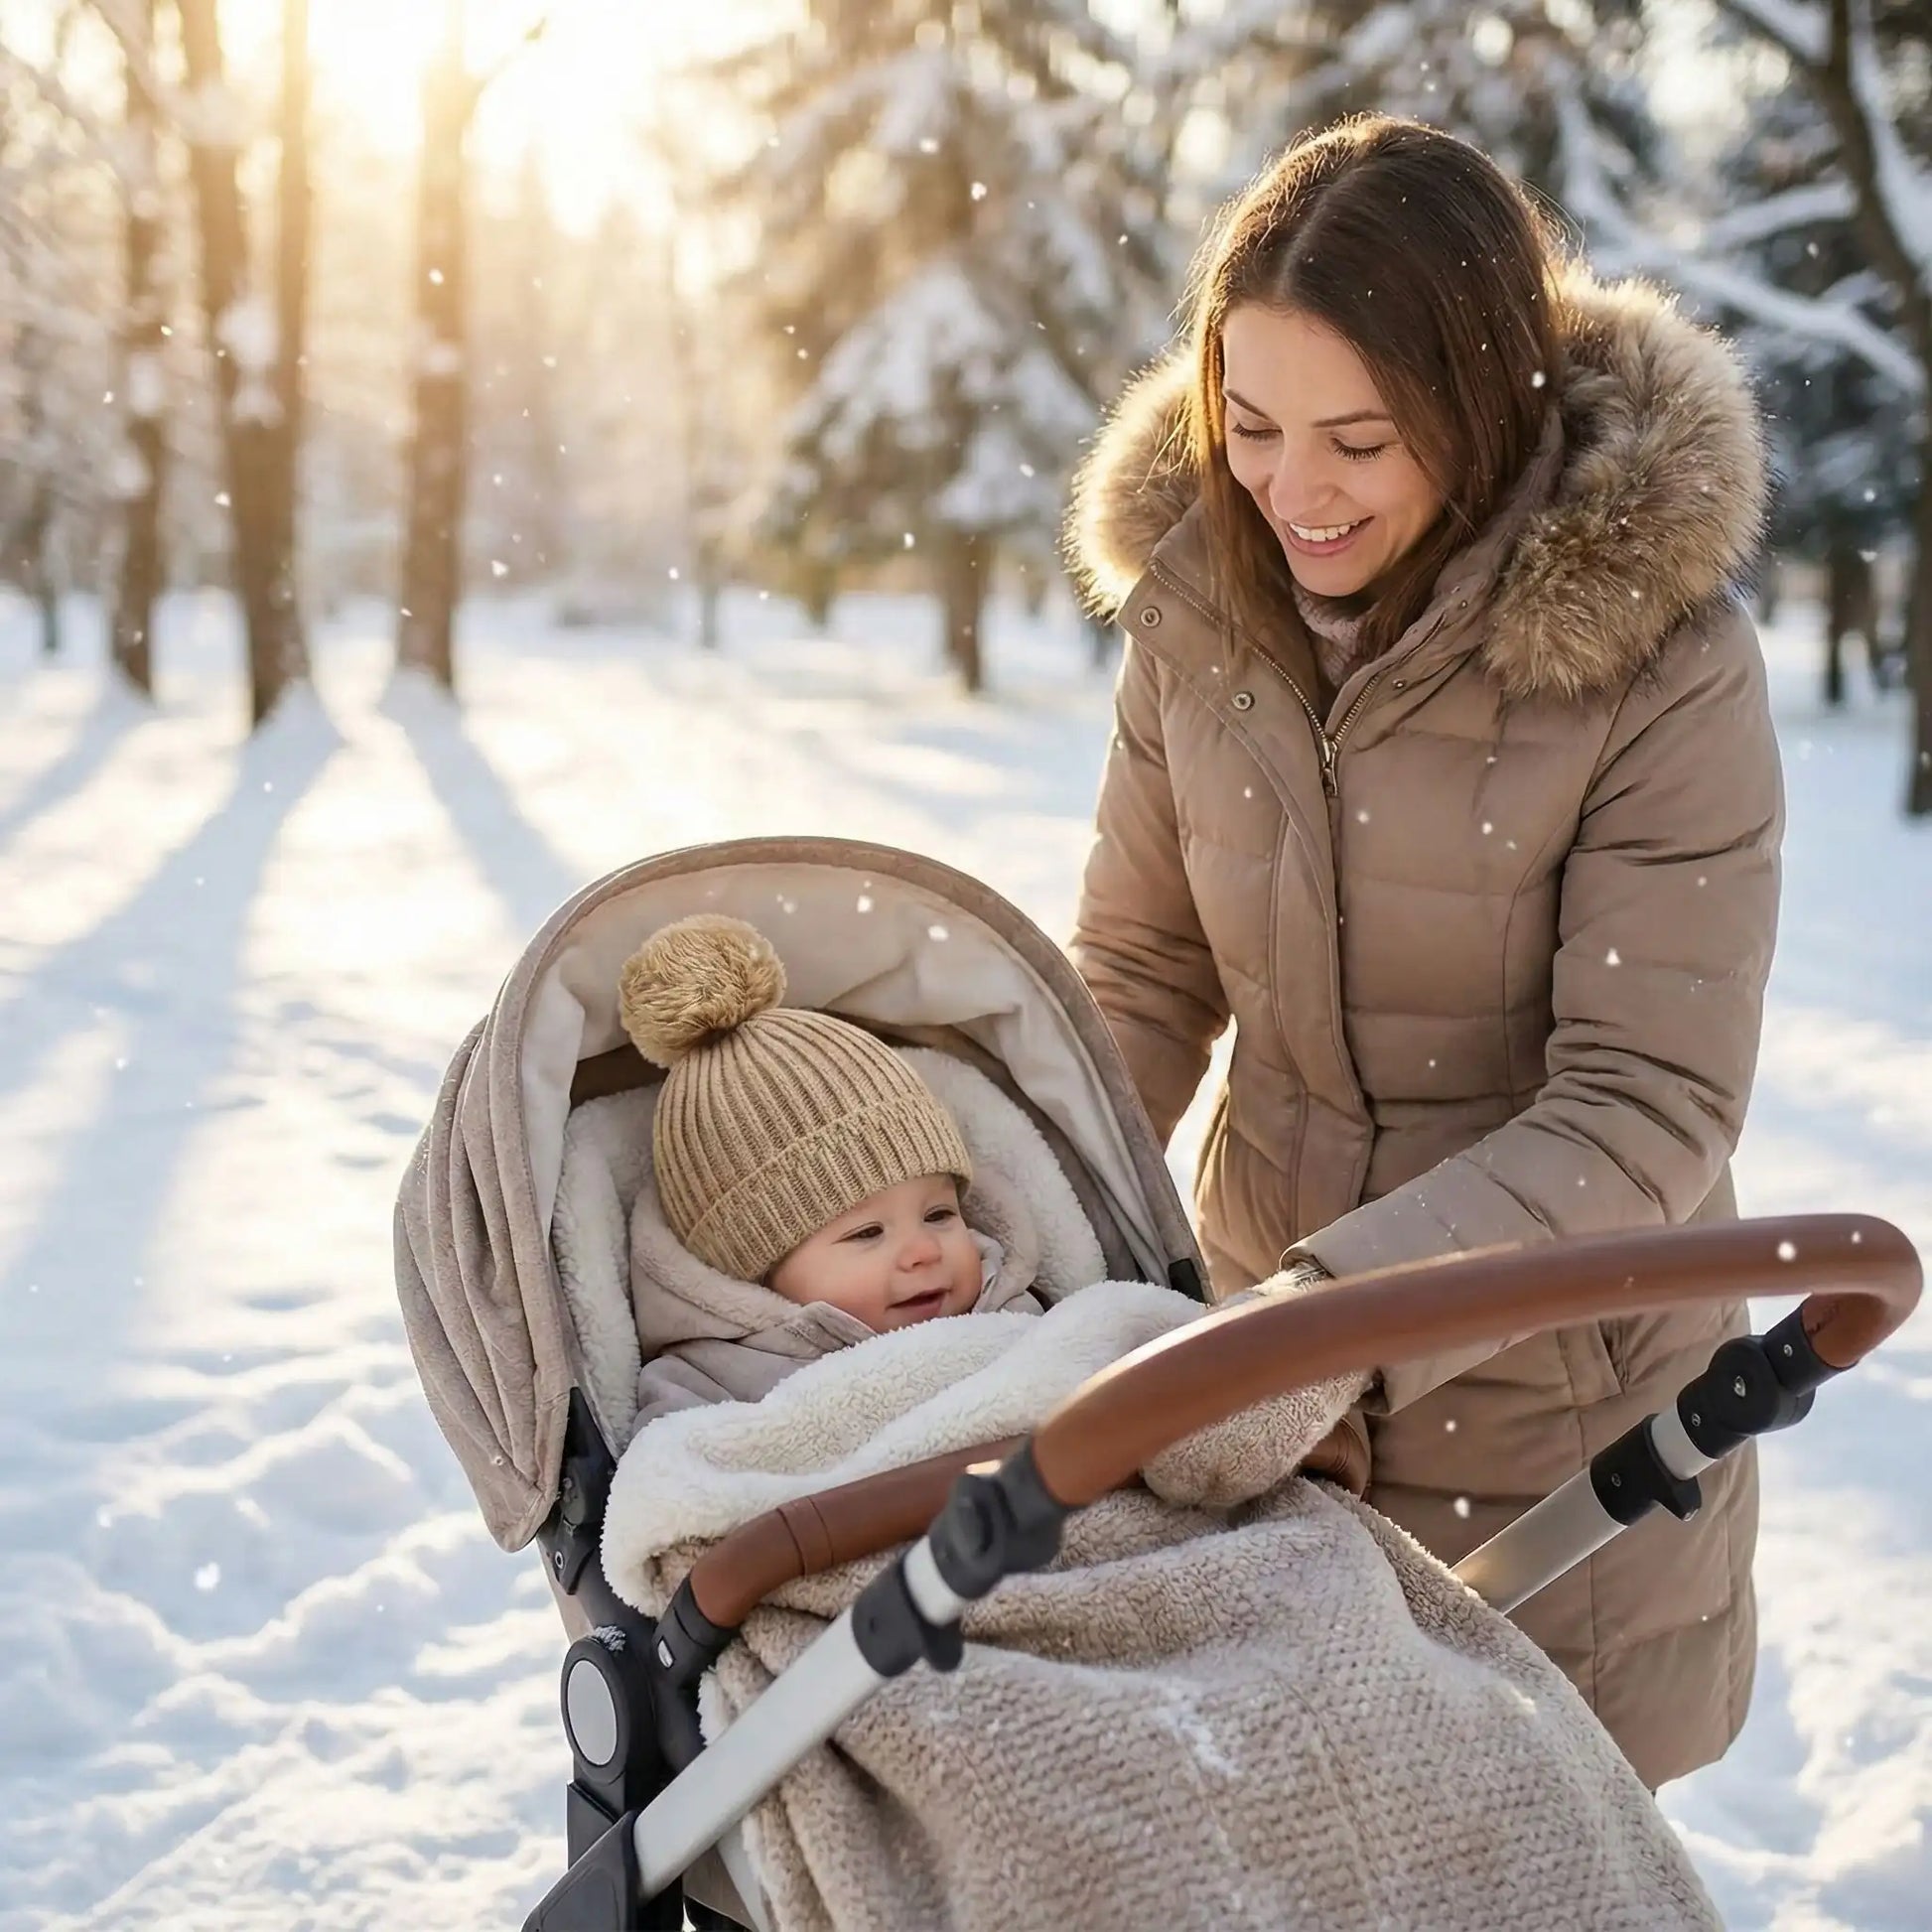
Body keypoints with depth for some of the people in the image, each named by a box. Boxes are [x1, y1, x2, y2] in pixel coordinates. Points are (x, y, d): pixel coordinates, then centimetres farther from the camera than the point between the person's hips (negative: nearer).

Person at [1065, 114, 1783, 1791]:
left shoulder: (1661, 663, -21)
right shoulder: (1194, 598, -8)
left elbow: (1642, 1111, -22)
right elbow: (1140, 976, 2)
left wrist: (1336, 1313, -32)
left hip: (1546, 1389, -3)